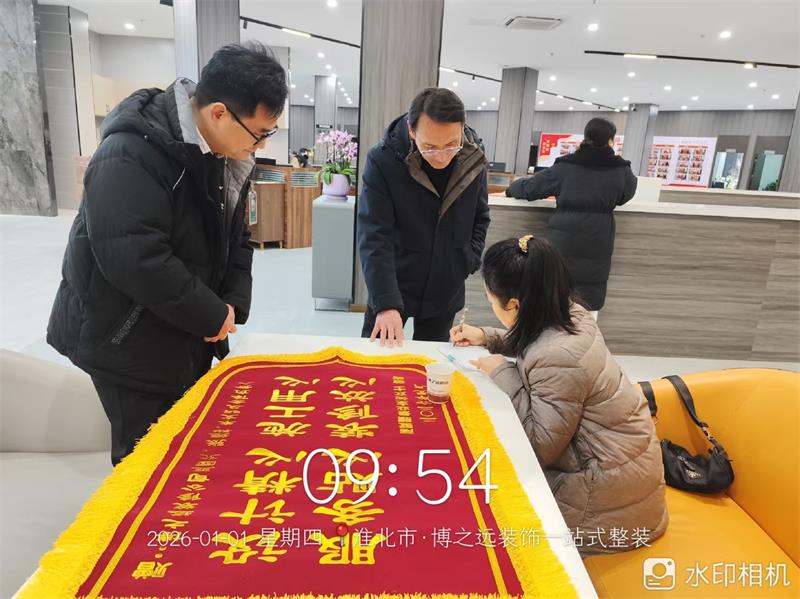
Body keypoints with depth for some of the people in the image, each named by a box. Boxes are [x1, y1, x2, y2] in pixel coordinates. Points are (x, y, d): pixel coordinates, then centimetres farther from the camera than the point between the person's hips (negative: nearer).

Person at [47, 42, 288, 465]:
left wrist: (233, 304, -7)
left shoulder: (227, 156, 2)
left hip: (189, 336, 8)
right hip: (127, 342, -7)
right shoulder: (131, 155, -26)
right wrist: (213, 316, -23)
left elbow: (235, 240, 8)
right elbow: (132, 258, -32)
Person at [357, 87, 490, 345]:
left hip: (445, 293, 3)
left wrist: (470, 260, -5)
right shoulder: (383, 160, -20)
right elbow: (374, 237, -23)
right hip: (391, 287, -3)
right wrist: (386, 303, -30)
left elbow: (480, 218, 9)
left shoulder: (474, 159, -7)